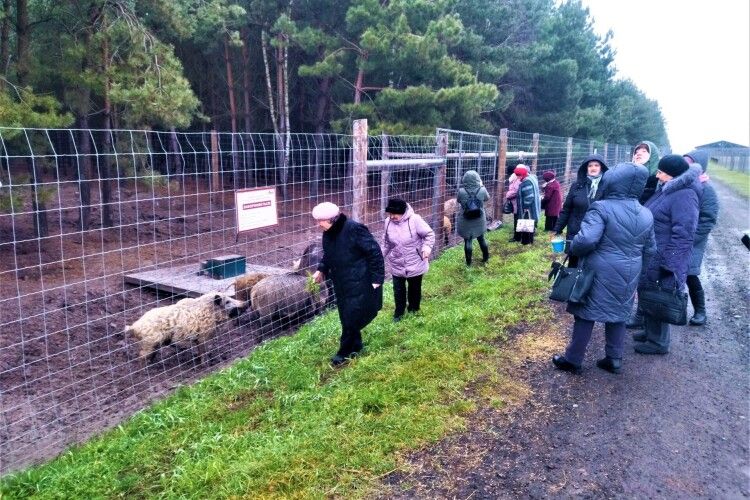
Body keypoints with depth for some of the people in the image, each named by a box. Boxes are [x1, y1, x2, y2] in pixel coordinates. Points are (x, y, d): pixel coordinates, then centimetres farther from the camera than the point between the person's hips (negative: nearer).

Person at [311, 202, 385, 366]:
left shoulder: (354, 229, -22)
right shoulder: (328, 234, 2)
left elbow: (375, 252, -19)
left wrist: (376, 278, -18)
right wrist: (321, 270, 2)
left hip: (359, 283, -8)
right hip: (341, 284, 8)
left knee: (352, 317, -3)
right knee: (346, 317, 14)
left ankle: (345, 352, 12)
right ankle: (355, 347, 31)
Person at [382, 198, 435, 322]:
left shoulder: (415, 220, -23)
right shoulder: (388, 221, -9)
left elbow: (429, 234, -15)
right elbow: (386, 241, 8)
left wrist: (427, 247, -31)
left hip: (415, 265, -2)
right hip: (396, 265, 2)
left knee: (415, 289, 18)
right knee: (398, 290, 11)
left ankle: (413, 310, 40)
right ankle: (399, 312, 32)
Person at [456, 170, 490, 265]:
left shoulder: (461, 191, -20)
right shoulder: (482, 190, -16)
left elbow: (458, 200, 1)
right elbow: (487, 198, 6)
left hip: (466, 221, -2)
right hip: (479, 220, 2)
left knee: (468, 241, 11)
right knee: (481, 239, 22)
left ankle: (468, 261, 19)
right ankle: (486, 257, 38)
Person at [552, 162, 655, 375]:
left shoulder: (602, 208, -17)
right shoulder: (646, 215, 6)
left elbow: (586, 240, -27)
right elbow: (650, 250, 13)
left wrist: (573, 248, -8)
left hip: (600, 274, -6)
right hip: (628, 276, 6)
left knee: (586, 315, 5)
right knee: (618, 315, 19)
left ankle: (573, 359, 14)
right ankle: (614, 359, 27)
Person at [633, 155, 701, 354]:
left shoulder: (684, 195, -20)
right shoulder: (665, 190, 10)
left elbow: (683, 234, -25)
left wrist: (668, 263, -26)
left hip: (662, 259, -9)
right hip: (649, 256, 9)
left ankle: (658, 342, 17)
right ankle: (650, 332, 35)